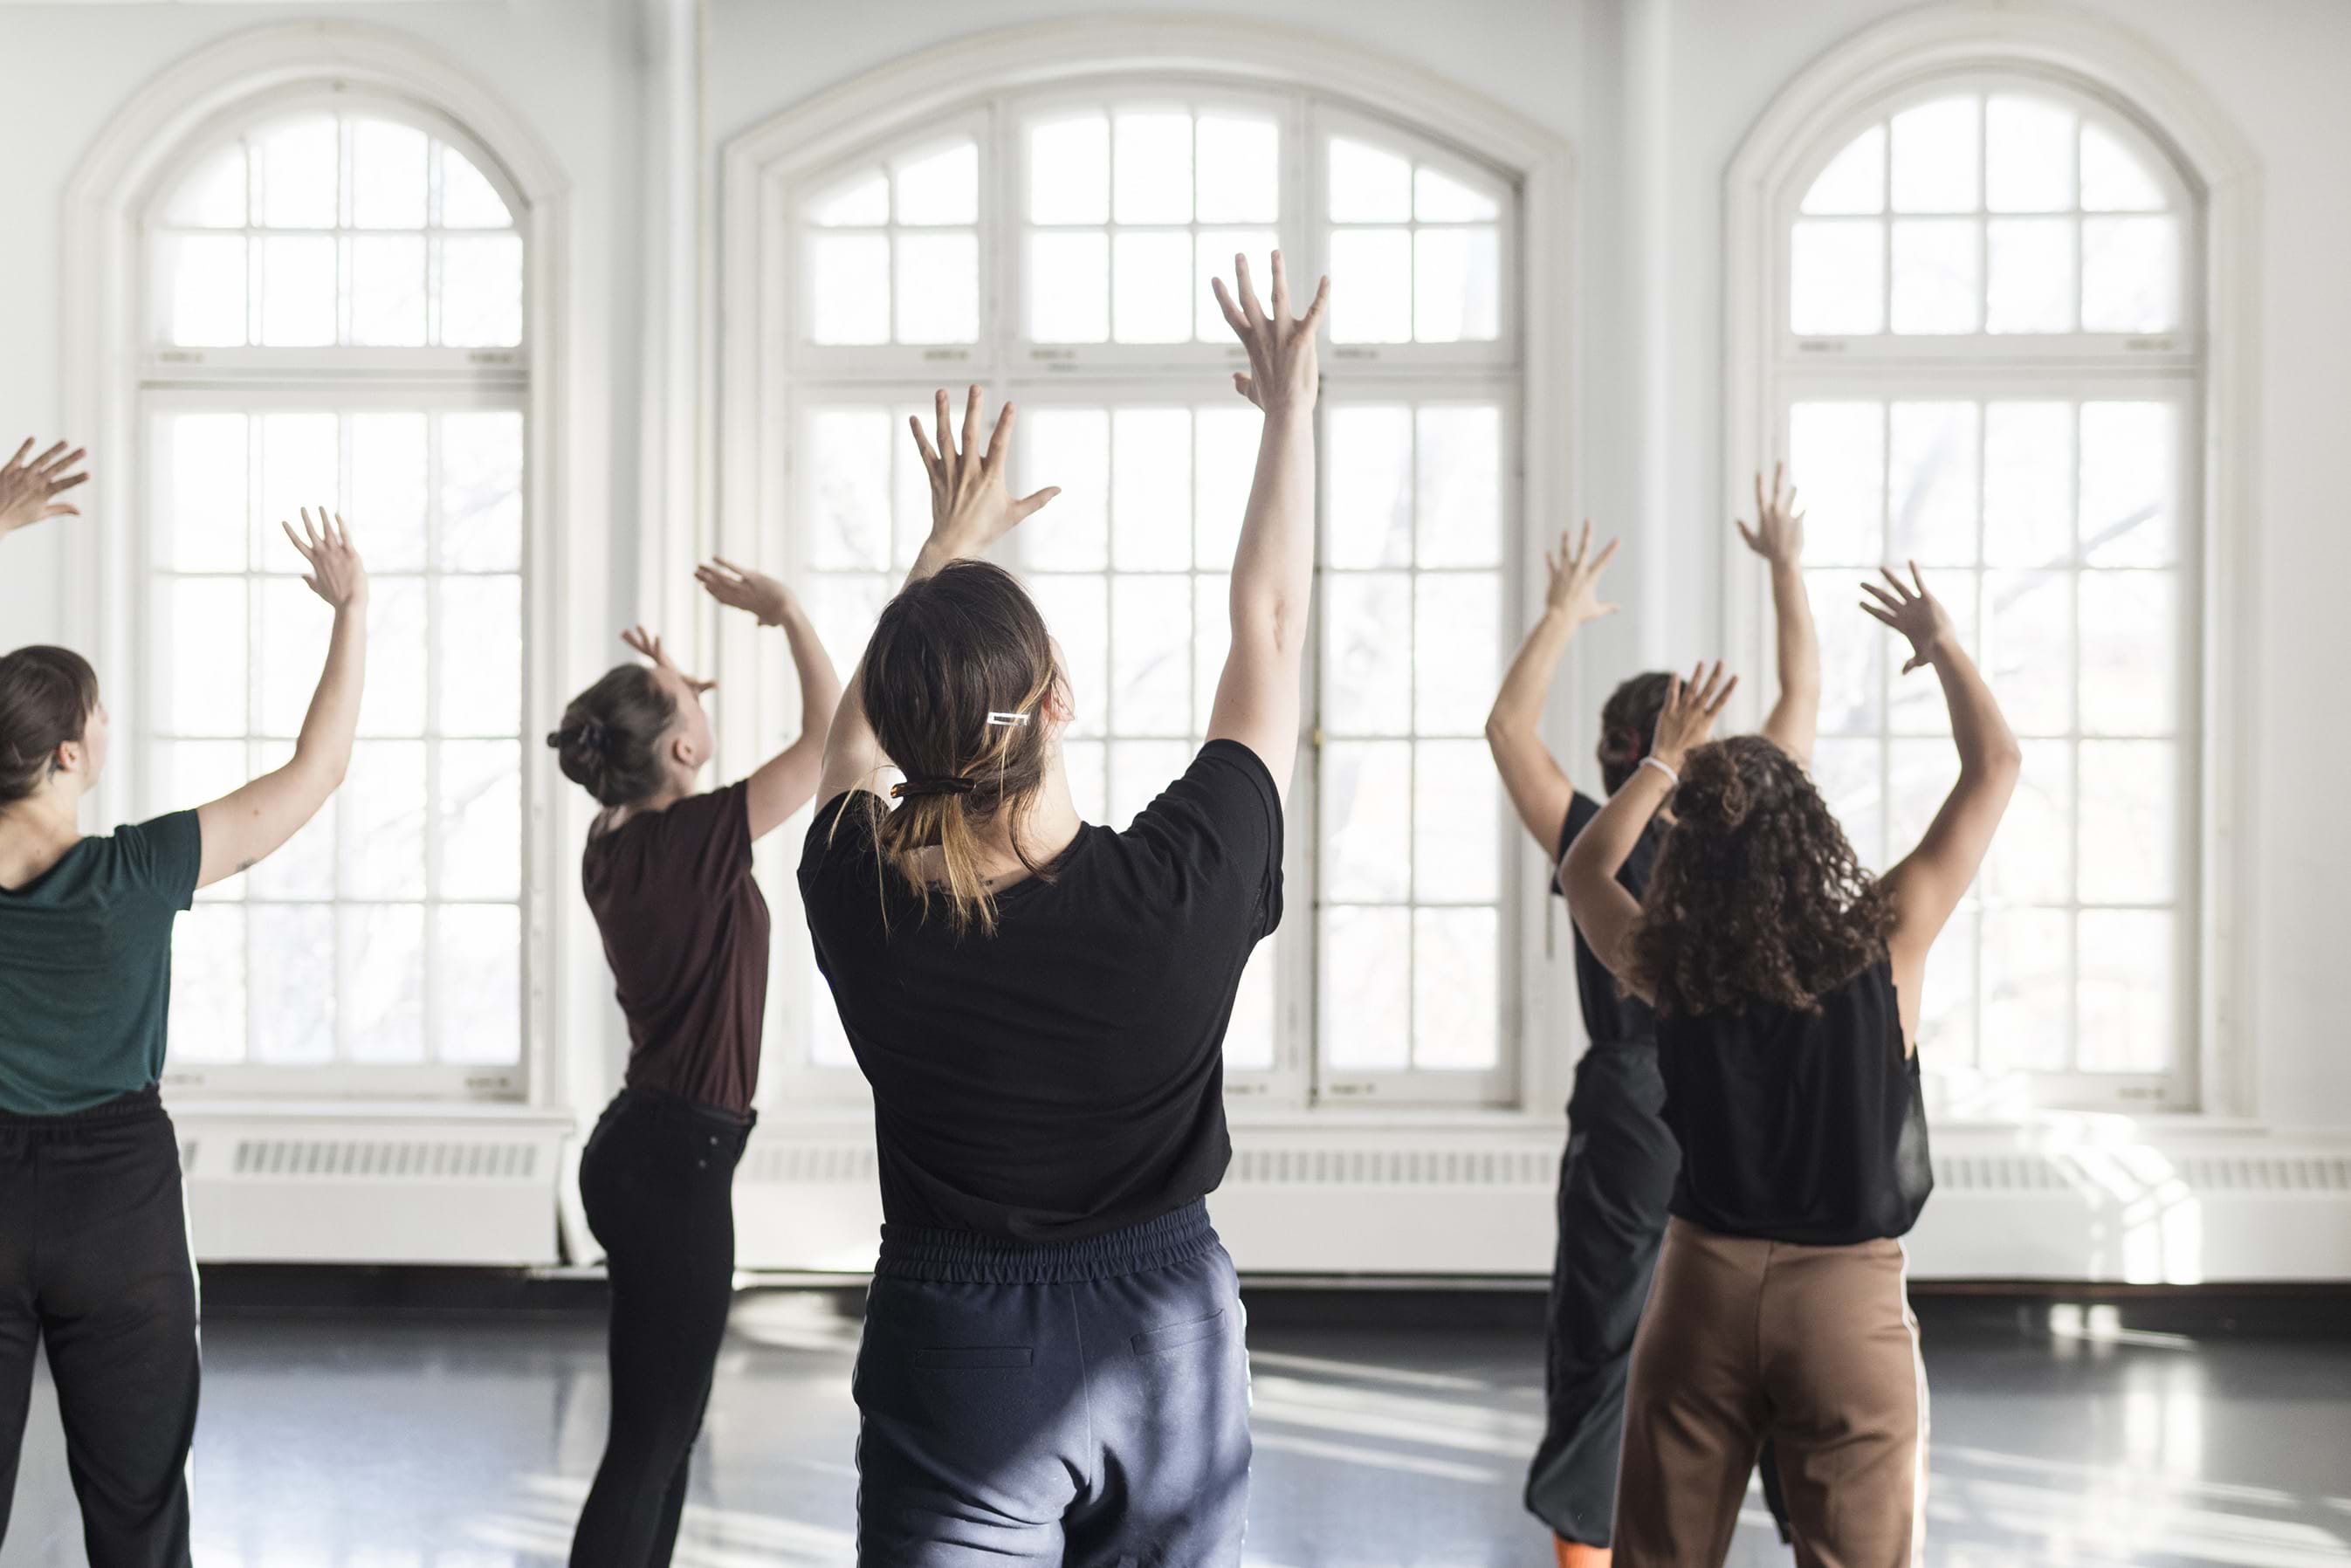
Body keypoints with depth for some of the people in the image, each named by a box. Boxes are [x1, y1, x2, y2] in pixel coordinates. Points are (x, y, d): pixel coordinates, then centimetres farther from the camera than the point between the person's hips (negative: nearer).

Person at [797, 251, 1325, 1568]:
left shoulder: (861, 901, -17)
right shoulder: (1183, 887, -20)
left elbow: (856, 731, 7)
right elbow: (1271, 629, -6)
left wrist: (948, 541, 18)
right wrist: (1291, 404, 6)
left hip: (955, 1359, 0)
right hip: (1167, 1345, 0)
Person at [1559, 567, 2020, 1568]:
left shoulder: (1670, 970, -6)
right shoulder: (1882, 943, -11)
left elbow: (1584, 869, 17)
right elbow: (1993, 763, 0)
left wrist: (1668, 759, 22)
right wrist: (1941, 645, 13)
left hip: (1704, 1280, 2)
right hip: (1852, 1294, -2)